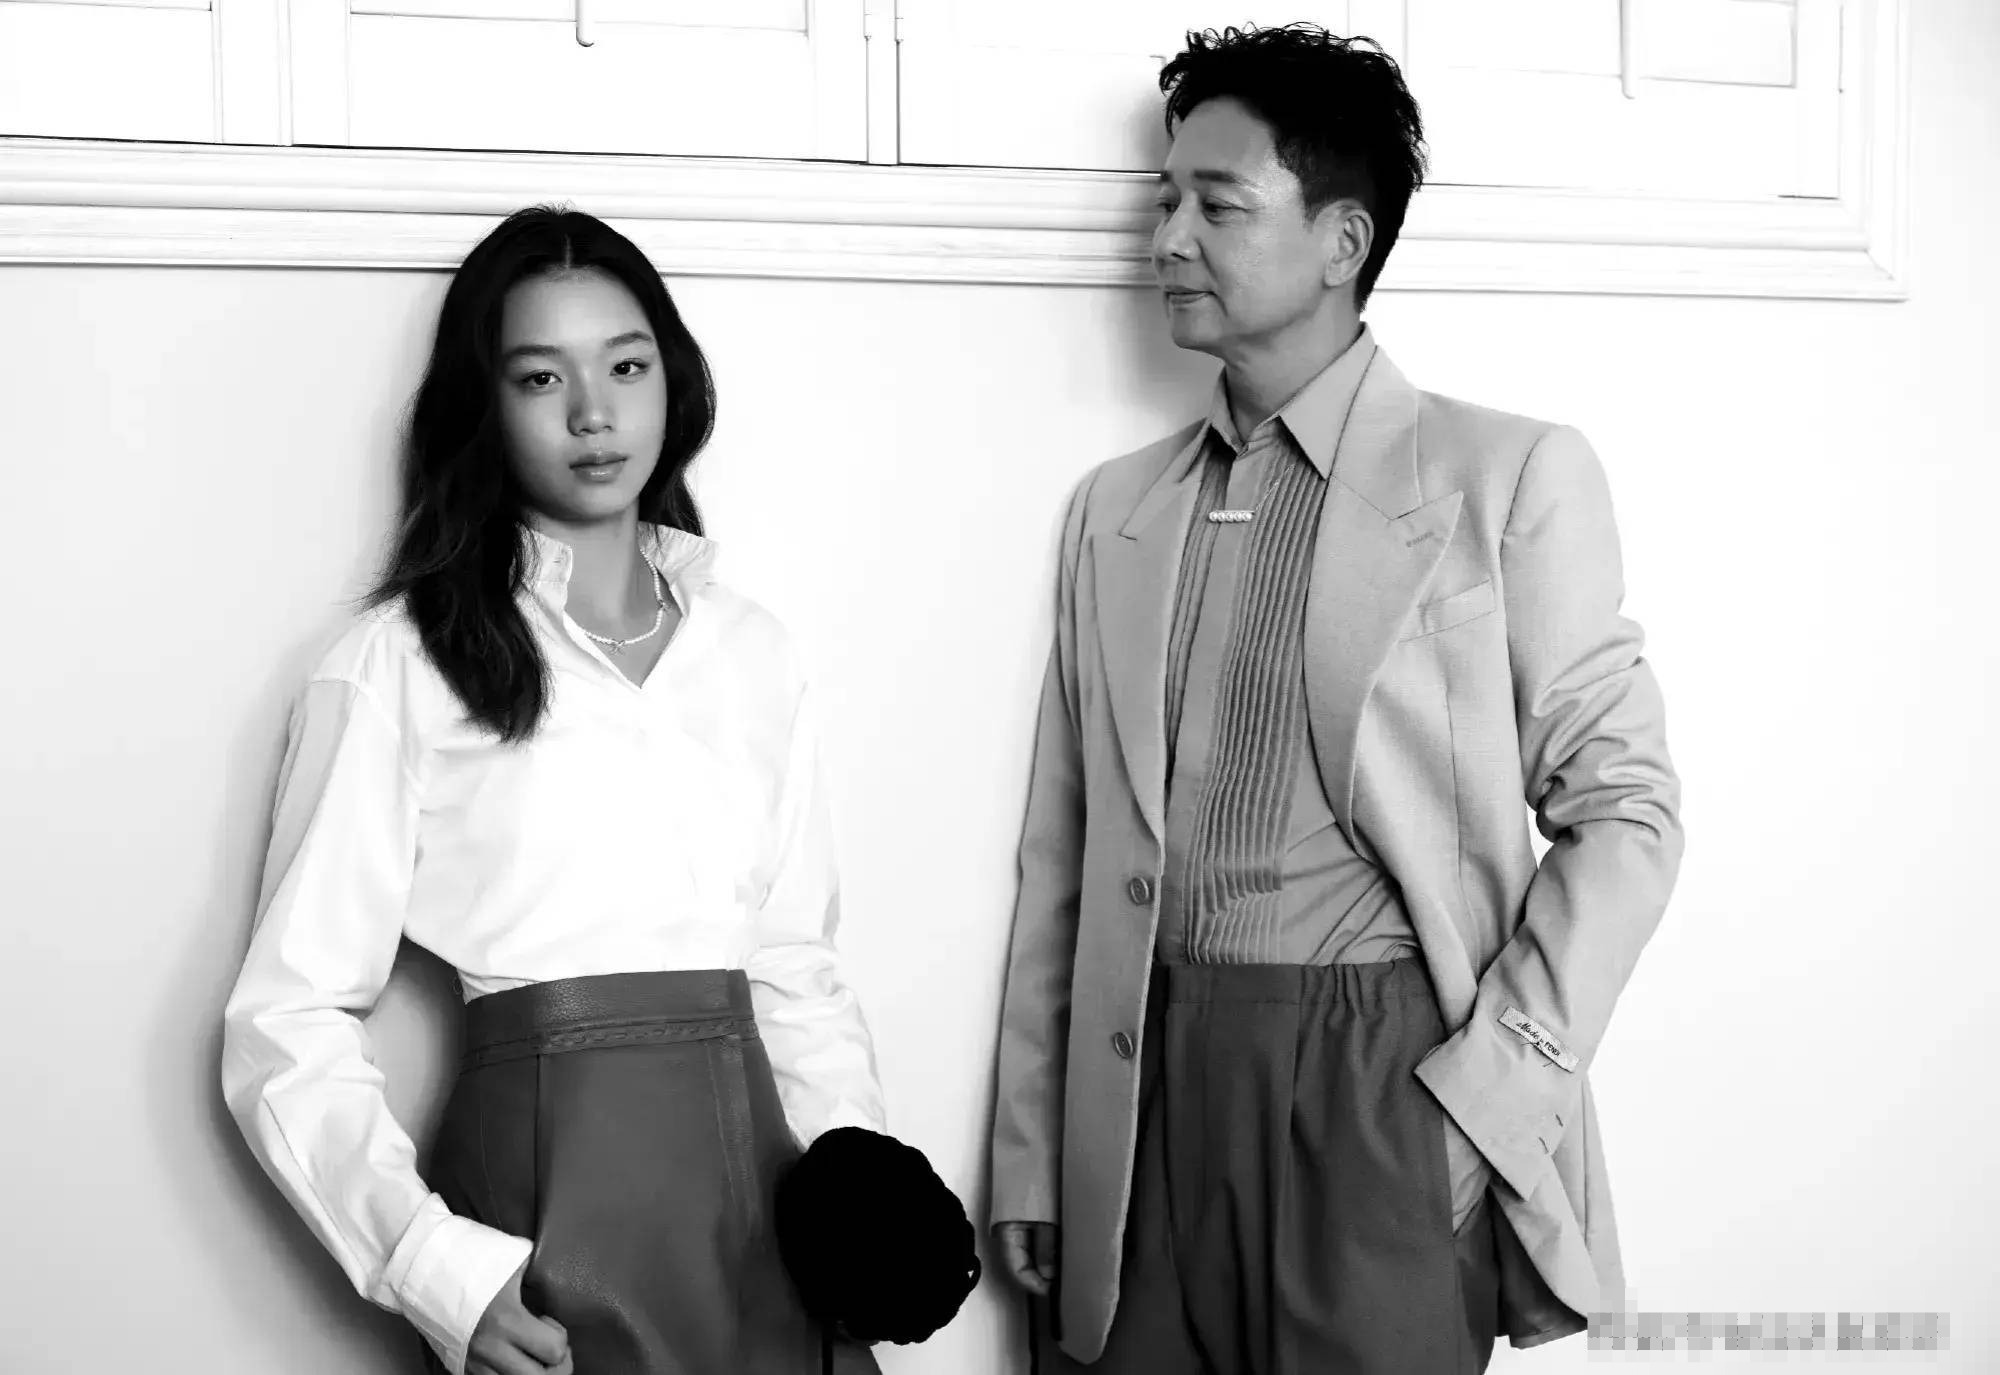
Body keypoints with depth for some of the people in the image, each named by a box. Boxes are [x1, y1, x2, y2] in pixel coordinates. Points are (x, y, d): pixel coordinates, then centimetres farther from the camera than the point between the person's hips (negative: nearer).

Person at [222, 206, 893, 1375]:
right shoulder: (400, 666, -4)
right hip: (546, 1170, -4)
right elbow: (290, 1025, -7)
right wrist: (437, 1265, -18)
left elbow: (798, 970, 12)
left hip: (756, 1166, 4)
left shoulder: (754, 651, 9)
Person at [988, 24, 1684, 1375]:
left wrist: (1494, 1075, -11)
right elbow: (1063, 863, 11)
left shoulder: (1511, 477, -1)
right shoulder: (1114, 509, 11)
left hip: (1389, 1075, -3)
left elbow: (1624, 809, -2)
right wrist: (1030, 1159, 7)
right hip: (1150, 1075, 4)